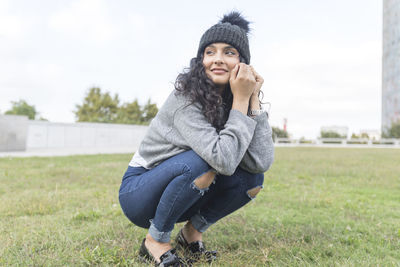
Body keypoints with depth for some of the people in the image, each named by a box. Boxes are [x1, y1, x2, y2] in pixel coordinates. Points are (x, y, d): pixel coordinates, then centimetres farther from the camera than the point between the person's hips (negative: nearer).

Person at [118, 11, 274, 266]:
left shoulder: (232, 101, -6)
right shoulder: (186, 98, -24)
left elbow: (262, 163, -19)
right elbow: (224, 160, -35)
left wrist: (253, 99, -19)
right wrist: (241, 100, -29)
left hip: (184, 195, 5)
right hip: (138, 194, -5)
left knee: (252, 178, -13)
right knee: (204, 162, -32)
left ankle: (192, 233, 6)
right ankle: (155, 240, -10)